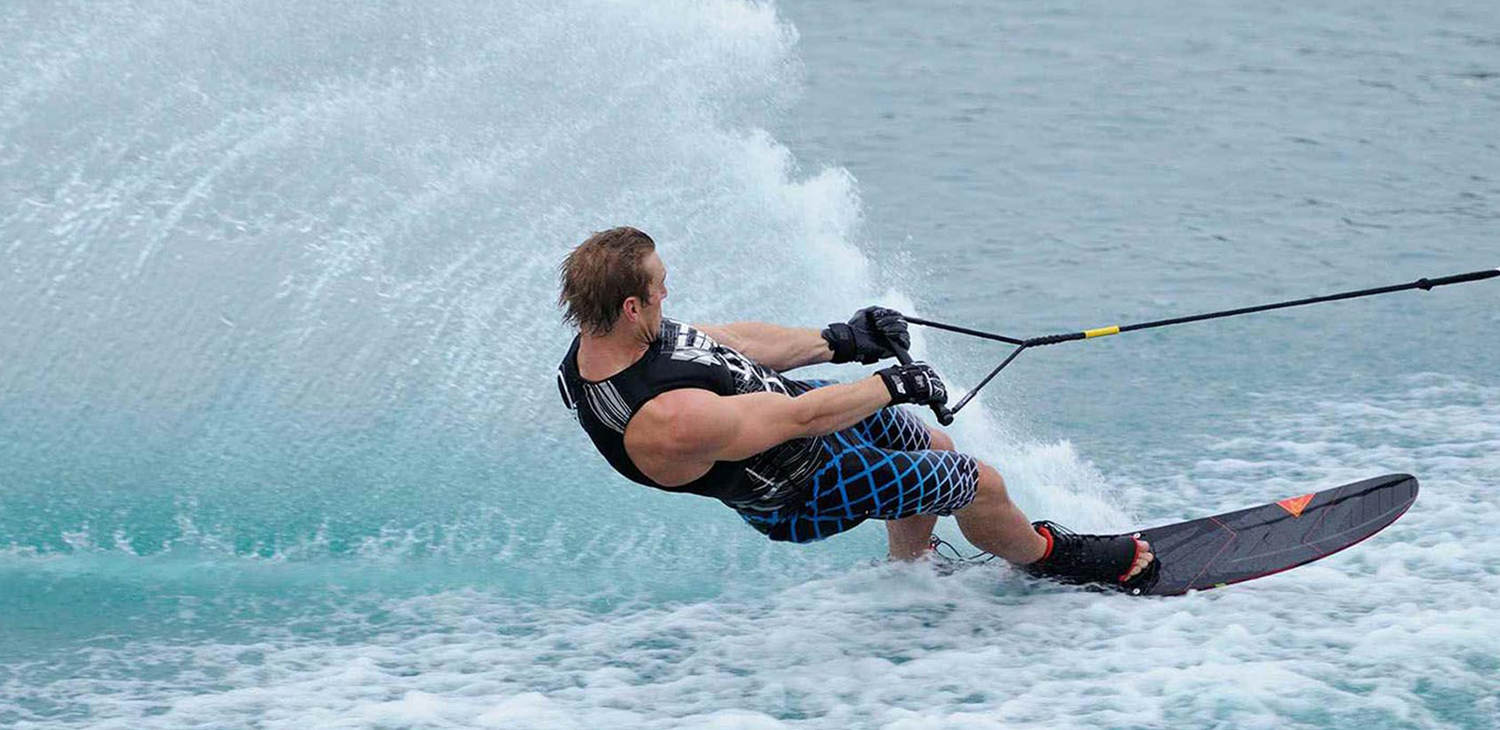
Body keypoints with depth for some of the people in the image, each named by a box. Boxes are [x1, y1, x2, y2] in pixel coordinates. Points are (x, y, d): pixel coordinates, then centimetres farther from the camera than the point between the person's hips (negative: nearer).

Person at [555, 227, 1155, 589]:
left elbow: (727, 344, 0)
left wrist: (838, 341, 3)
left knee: (935, 450, 28)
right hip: (807, 489, -9)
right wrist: (896, 385, -17)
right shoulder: (668, 421, -43)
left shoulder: (605, 338, -15)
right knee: (981, 483, 7)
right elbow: (803, 417, -31)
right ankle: (1048, 557, 39)